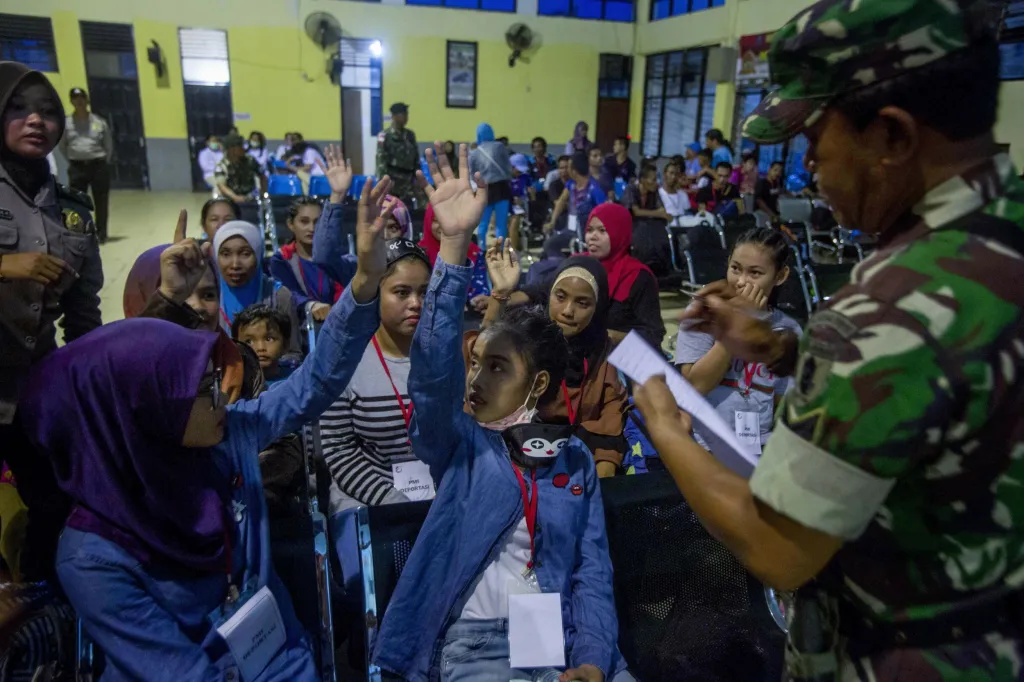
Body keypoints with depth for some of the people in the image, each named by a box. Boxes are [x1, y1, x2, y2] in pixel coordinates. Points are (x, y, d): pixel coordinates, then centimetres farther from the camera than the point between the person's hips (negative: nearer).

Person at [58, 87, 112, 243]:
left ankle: (100, 234, 16)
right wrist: (72, 161, 5)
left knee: (101, 202, 5)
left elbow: (109, 145, 9)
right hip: (77, 167, 0)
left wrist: (104, 163, 5)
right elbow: (62, 146, 11)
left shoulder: (99, 122, 2)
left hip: (99, 165, 0)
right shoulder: (66, 123, 2)